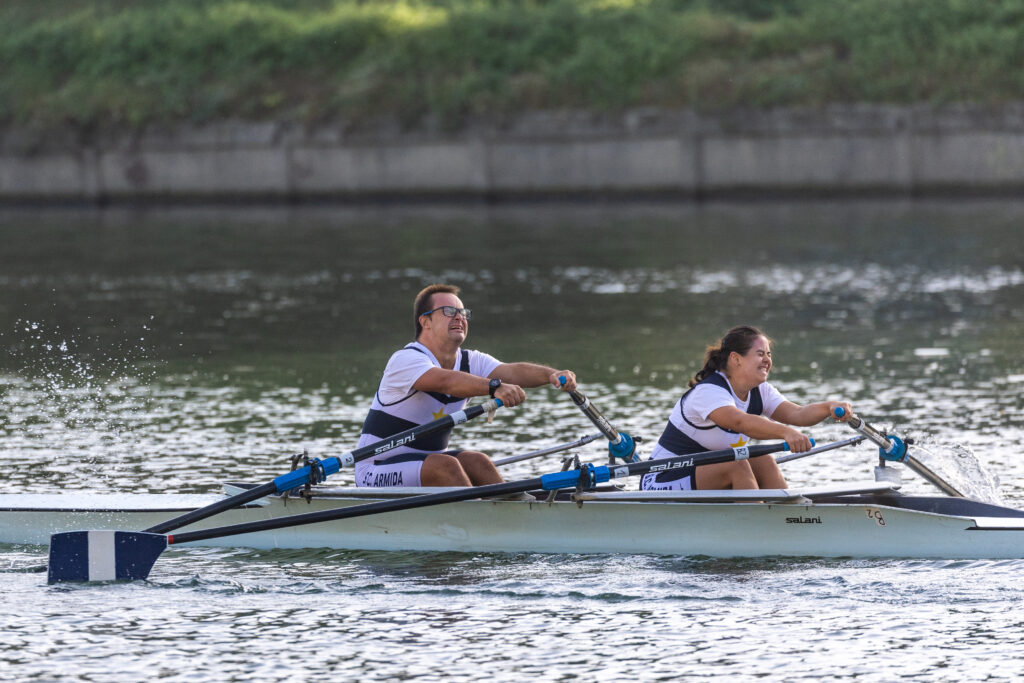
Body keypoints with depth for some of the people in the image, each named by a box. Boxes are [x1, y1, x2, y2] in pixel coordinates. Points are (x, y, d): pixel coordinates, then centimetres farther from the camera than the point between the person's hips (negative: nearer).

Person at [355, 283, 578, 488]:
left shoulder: (470, 362, 3)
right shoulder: (405, 360, -20)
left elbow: (511, 371, -16)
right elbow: (446, 382, -41)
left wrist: (551, 374, -37)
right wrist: (495, 387, -56)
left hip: (425, 460, 7)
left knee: (476, 462, -19)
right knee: (444, 465, -31)